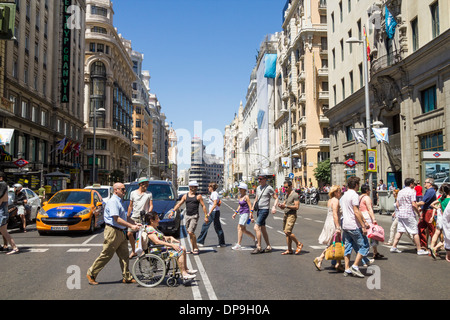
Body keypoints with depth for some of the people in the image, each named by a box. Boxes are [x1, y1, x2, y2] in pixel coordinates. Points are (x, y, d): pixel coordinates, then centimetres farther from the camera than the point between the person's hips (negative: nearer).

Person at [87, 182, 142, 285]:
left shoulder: (119, 201, 17)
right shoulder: (113, 201, -15)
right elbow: (116, 219, -23)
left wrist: (135, 224, 16)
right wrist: (131, 226, -23)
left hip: (121, 232, 10)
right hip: (113, 231, -9)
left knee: (124, 255, 9)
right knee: (106, 255, -1)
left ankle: (127, 277, 14)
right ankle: (91, 274, 13)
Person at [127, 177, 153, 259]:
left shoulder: (149, 194, 4)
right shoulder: (133, 193, 8)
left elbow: (151, 205, 2)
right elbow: (130, 206, 13)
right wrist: (128, 216, 11)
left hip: (144, 217, -2)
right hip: (134, 217, 2)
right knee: (130, 234, -1)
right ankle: (133, 251, 14)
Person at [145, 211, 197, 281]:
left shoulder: (154, 228, 17)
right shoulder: (149, 229, -17)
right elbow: (157, 241, -27)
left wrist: (170, 238, 9)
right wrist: (171, 245, -28)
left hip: (163, 247, 11)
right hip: (158, 251, -11)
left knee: (183, 249, 6)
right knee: (179, 252, -22)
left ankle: (186, 269, 10)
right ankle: (184, 274, -20)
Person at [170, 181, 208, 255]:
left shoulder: (198, 196, 1)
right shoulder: (185, 196, 10)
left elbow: (203, 206, 0)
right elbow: (179, 204, 11)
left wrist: (206, 216, -5)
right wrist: (172, 211, 2)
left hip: (194, 216, -5)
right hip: (187, 216, 5)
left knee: (191, 232, -15)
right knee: (189, 233, 8)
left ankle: (196, 248, -1)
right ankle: (193, 248, 18)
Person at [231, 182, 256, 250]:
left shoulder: (246, 197, -11)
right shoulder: (240, 197, 13)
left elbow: (250, 206, -15)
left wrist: (251, 214, -22)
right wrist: (235, 213, 20)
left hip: (245, 213, -9)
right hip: (241, 214, 9)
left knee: (240, 228, -10)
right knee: (243, 230, 11)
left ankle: (238, 245, -7)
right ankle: (255, 239, 26)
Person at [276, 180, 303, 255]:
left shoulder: (295, 195, -9)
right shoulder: (287, 195, 18)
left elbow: (297, 207, -16)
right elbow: (285, 203, 22)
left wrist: (286, 206, -20)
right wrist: (281, 205, -2)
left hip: (292, 215, -8)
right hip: (286, 214, 8)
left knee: (288, 232, -16)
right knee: (286, 233, 5)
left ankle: (299, 244, 2)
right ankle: (289, 250, 9)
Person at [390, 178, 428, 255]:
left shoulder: (400, 192, 13)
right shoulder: (412, 191, -9)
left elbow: (397, 204, 14)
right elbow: (414, 204, -15)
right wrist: (418, 212, -4)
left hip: (400, 214, 7)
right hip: (409, 215, -7)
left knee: (399, 231, 10)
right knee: (415, 232, 0)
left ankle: (394, 247, 8)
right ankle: (419, 250, 4)